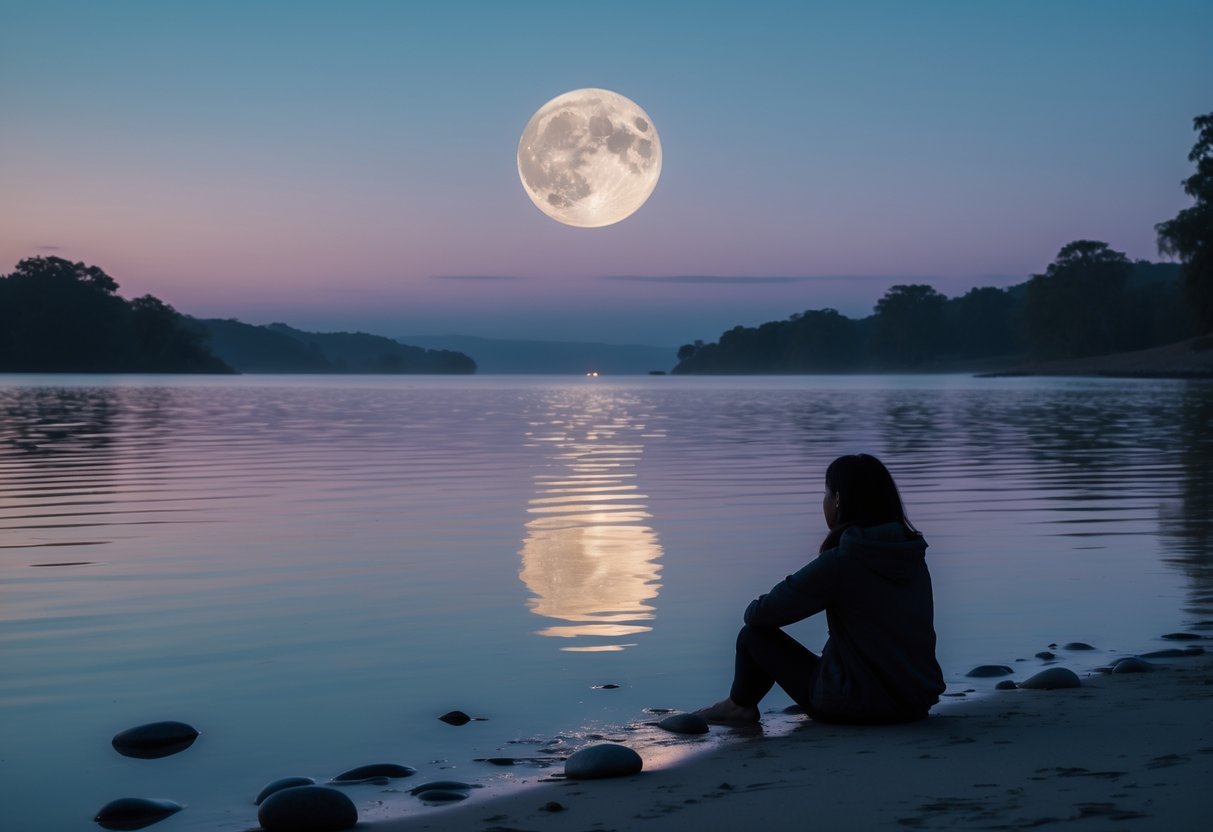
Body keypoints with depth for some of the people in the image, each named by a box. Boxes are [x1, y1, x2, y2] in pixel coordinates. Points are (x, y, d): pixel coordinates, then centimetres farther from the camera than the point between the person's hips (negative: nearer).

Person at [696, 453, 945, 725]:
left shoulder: (839, 562, -18)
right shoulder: (914, 557, 2)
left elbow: (759, 614, -10)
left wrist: (753, 610, 14)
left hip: (855, 706, -6)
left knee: (754, 634, 11)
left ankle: (740, 705, 33)